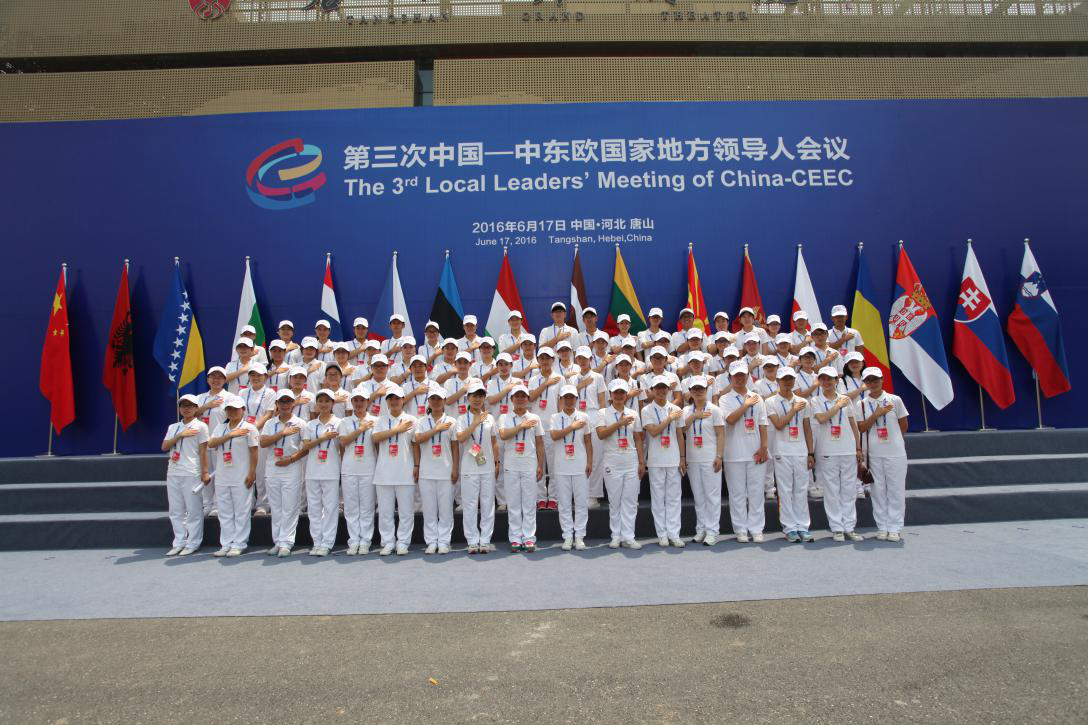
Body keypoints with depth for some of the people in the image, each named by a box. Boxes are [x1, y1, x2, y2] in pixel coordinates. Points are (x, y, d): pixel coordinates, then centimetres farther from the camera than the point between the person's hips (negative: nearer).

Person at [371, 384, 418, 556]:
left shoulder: (410, 420, 5)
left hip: (405, 472, -1)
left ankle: (402, 542, 11)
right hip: (384, 472, 2)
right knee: (385, 510, 6)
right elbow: (375, 438, -8)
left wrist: (417, 466, -2)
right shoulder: (381, 419, 9)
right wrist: (397, 429, -11)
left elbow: (415, 445, 4)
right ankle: (388, 542, 15)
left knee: (406, 510, 2)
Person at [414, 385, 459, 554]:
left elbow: (455, 448, 4)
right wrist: (437, 429, -16)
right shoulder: (421, 422, 7)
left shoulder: (451, 422, 4)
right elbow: (418, 440, -11)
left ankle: (444, 542, 11)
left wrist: (455, 470, -1)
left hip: (445, 472, -1)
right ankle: (431, 542, 14)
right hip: (426, 473, 1)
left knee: (445, 509, 2)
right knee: (429, 509, 5)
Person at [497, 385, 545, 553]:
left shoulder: (534, 419, 9)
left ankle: (529, 537, 6)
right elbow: (503, 435, -14)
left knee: (529, 503, 1)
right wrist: (521, 426, -10)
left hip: (530, 466, 0)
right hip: (511, 466, 0)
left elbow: (540, 444, 8)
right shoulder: (504, 418, 6)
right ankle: (515, 538, 9)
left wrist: (540, 466, 4)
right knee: (513, 503, 3)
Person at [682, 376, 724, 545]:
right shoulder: (687, 411, 10)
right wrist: (693, 416, -14)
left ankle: (712, 530, 5)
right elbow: (681, 428, -4)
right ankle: (701, 529, 18)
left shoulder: (714, 410, -2)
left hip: (710, 459, -4)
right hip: (692, 459, 4)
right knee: (698, 496, 9)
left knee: (712, 495, -2)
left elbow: (720, 434, -6)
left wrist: (719, 457, -12)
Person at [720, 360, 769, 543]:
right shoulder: (725, 399, 3)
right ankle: (741, 530, 12)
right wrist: (746, 404, -9)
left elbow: (762, 425, 7)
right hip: (735, 454, -2)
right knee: (737, 493, 3)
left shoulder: (757, 398, 10)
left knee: (756, 492, 4)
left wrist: (763, 447, -1)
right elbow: (730, 419, -15)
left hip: (756, 453, 2)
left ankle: (756, 529, 12)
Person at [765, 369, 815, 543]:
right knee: (785, 491, 1)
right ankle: (789, 528, 7)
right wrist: (794, 410, -8)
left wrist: (811, 453, 8)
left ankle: (803, 526, 13)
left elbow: (807, 429, 12)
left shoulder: (803, 402, 11)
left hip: (802, 452, 3)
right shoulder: (771, 402, 0)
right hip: (782, 452, -3)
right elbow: (779, 425, -12)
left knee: (802, 490, 6)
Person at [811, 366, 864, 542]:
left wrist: (858, 448, 10)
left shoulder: (846, 399, 9)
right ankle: (836, 528, 8)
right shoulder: (816, 401, 1)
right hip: (827, 452, -3)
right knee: (832, 491, 1)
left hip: (848, 451, 3)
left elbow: (854, 425, 13)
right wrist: (839, 406, -9)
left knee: (849, 490, 5)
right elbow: (822, 418, -18)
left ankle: (849, 527, 12)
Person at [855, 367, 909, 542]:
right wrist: (877, 414, -14)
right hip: (874, 453, 1)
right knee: (878, 490, 6)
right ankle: (882, 527, 14)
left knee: (896, 490, 1)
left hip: (895, 451, -1)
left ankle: (895, 528, 9)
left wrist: (892, 436, 12)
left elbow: (904, 426, 8)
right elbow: (861, 428, -5)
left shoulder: (895, 400, 1)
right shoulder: (862, 404, 4)